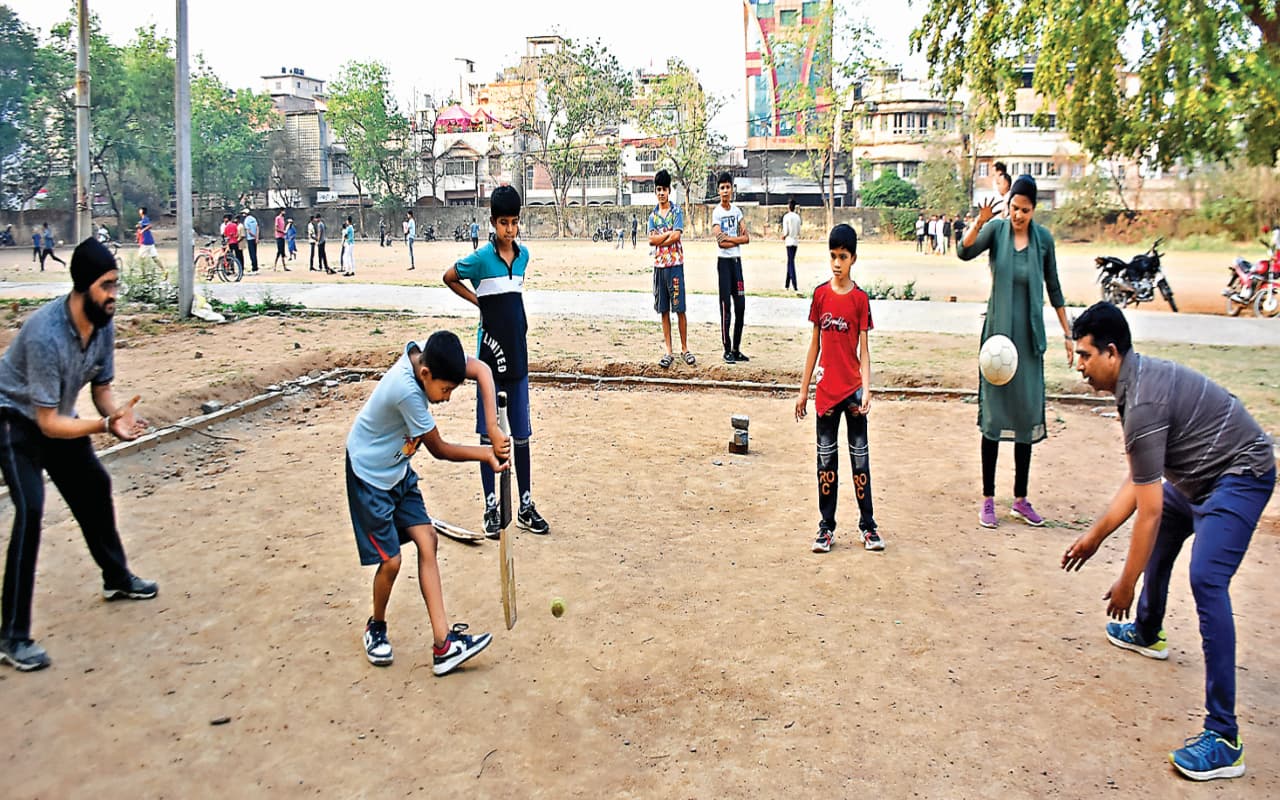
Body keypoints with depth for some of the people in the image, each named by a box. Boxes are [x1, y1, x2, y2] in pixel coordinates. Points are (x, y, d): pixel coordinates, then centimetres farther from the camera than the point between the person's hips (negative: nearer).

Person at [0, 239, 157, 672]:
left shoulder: (102, 324, -14)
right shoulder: (46, 334, -36)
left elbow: (101, 389, -3)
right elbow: (47, 422, -32)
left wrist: (119, 415, -24)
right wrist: (105, 424, -43)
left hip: (56, 416, 8)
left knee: (95, 488, 15)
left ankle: (116, 579, 38)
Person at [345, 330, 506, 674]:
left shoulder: (427, 352, -15)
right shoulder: (407, 391, -34)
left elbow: (481, 370, -12)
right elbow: (439, 449, -21)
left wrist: (493, 429, -22)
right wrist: (488, 454, -13)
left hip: (398, 469, 8)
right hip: (370, 475, -8)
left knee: (426, 539, -1)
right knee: (390, 560, -8)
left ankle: (443, 645, -1)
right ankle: (376, 627, 24)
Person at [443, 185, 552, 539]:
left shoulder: (523, 255, 6)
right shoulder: (481, 258, -10)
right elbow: (449, 278, 5)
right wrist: (478, 301, 1)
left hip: (517, 355, 5)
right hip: (490, 355, -5)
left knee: (522, 433, 9)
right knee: (489, 433, 4)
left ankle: (526, 507, 19)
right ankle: (491, 508, 13)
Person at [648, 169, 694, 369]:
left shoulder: (676, 211, 0)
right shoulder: (653, 214, 11)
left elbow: (676, 236, -14)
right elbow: (651, 239, -3)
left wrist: (659, 240, -4)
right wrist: (668, 234, -10)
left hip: (675, 264, -4)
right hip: (658, 266, 4)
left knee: (679, 309, -2)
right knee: (664, 310, 5)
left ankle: (684, 349, 8)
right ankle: (668, 352, 9)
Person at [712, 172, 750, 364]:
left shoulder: (737, 210, 10)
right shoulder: (716, 212, -6)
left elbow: (746, 237, 2)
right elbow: (720, 242, -17)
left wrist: (729, 238, -10)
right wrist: (738, 239, -9)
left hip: (737, 261, 6)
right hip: (724, 261, -6)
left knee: (740, 306, 6)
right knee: (726, 306, -5)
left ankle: (737, 349, 14)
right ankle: (727, 350, 1)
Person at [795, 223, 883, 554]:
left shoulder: (860, 299, -4)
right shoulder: (820, 294, 2)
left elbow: (863, 349, -5)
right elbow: (815, 344, 7)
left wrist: (866, 389, -17)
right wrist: (803, 390, 7)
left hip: (853, 389, -2)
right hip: (826, 389, 2)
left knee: (860, 455, 6)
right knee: (826, 456, 8)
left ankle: (868, 525, 16)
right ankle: (827, 527, 17)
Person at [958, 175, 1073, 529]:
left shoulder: (1043, 238, 2)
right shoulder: (996, 229, -5)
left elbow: (1054, 289, 9)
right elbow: (964, 252, -22)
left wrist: (1067, 333, 10)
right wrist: (978, 223, -39)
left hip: (1030, 338, 3)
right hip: (998, 333, -3)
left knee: (1028, 416, 8)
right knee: (992, 415, 0)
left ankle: (1021, 500, 18)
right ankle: (988, 499, 8)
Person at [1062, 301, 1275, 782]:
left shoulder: (1142, 405, -29)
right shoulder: (1137, 378, 3)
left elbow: (1148, 509, -26)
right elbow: (1139, 480, 8)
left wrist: (1125, 583, -17)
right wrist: (1095, 535, 8)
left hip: (1240, 476, -12)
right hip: (1199, 476, 12)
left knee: (1206, 580, -23)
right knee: (1158, 542, 25)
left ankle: (1224, 739, -21)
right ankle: (1147, 634, 51)